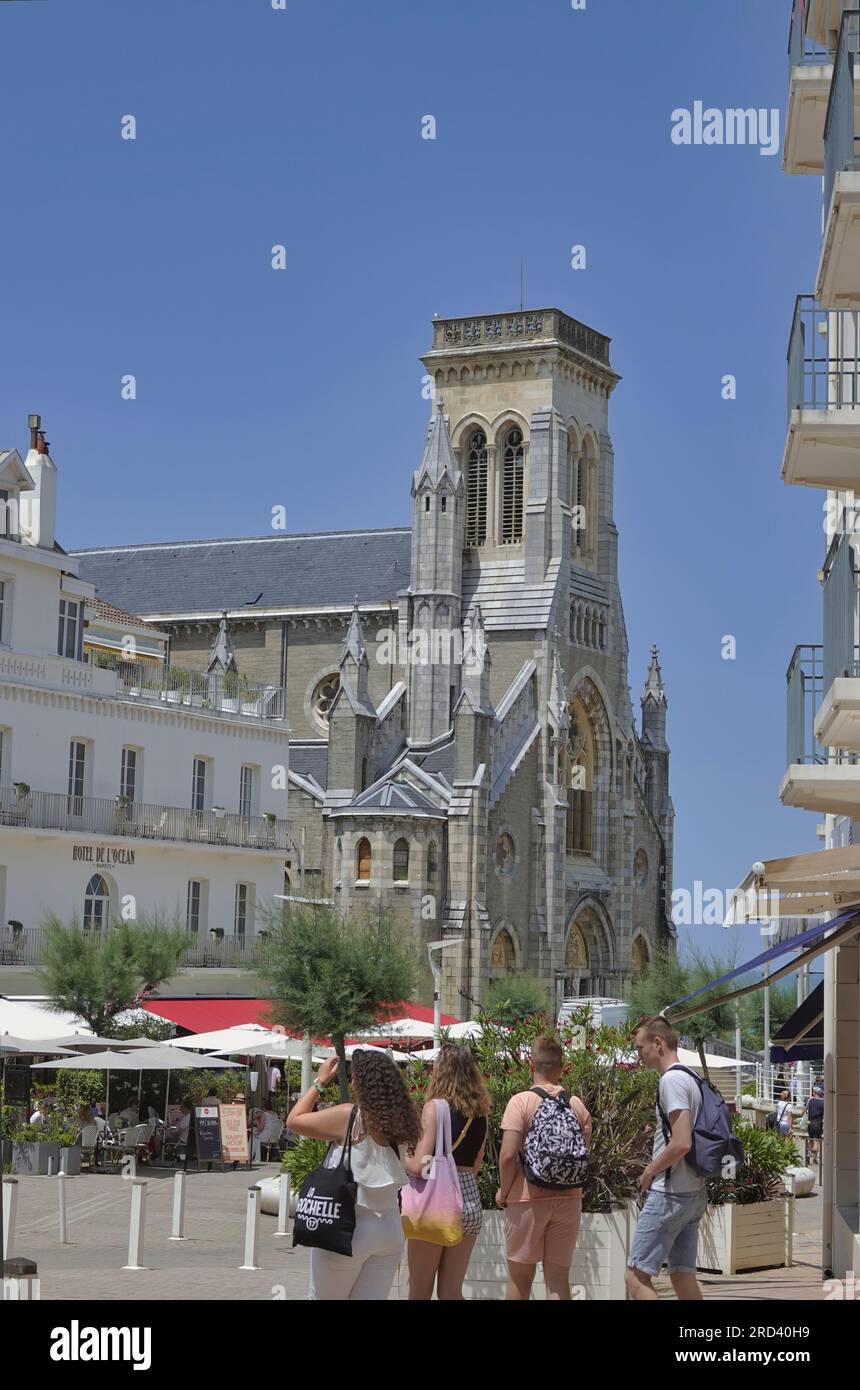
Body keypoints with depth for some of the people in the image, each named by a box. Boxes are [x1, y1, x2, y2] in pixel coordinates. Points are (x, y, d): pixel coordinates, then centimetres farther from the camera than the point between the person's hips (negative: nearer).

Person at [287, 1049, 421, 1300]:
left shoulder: (349, 1117, -13)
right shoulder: (399, 1122, 1)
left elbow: (294, 1120, -4)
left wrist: (320, 1081, 6)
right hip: (390, 1230, 5)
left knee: (323, 1297, 11)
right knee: (372, 1298, 8)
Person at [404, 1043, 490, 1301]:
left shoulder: (436, 1106, -10)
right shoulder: (480, 1111, 8)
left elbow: (419, 1166, -14)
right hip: (470, 1201, 6)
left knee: (419, 1293, 4)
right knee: (451, 1293, 11)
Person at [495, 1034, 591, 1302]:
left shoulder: (521, 1102, -10)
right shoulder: (576, 1104, 3)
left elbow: (508, 1155, -15)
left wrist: (504, 1191, -1)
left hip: (528, 1200, -3)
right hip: (569, 1199, 3)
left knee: (520, 1278, 10)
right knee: (559, 1279, 4)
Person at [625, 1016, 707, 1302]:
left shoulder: (671, 1080, -15)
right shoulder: (692, 1080, 15)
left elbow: (682, 1142, -23)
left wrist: (650, 1171, -9)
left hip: (670, 1193, -10)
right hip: (695, 1192, 10)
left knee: (636, 1276, -8)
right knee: (683, 1275, 11)